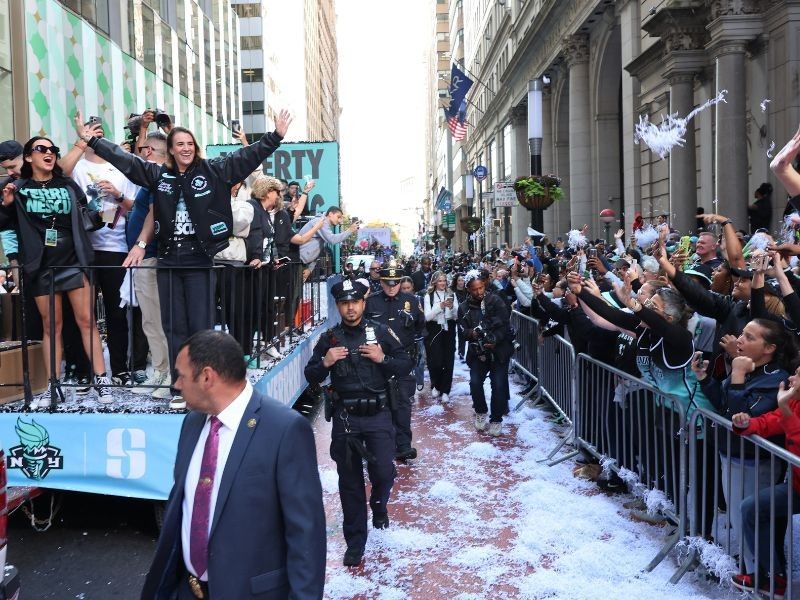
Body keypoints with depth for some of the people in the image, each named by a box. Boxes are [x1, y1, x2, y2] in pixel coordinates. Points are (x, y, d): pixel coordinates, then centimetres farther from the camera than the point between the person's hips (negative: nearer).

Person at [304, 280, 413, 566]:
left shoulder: (381, 332, -2)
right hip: (345, 417, 1)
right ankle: (355, 542, 23)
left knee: (384, 472, -3)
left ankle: (379, 504, 35)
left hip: (378, 415, -1)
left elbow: (406, 364, 3)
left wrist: (383, 359, -14)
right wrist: (325, 363, -15)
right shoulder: (329, 338, 1)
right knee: (350, 481, 8)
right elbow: (311, 377, 5)